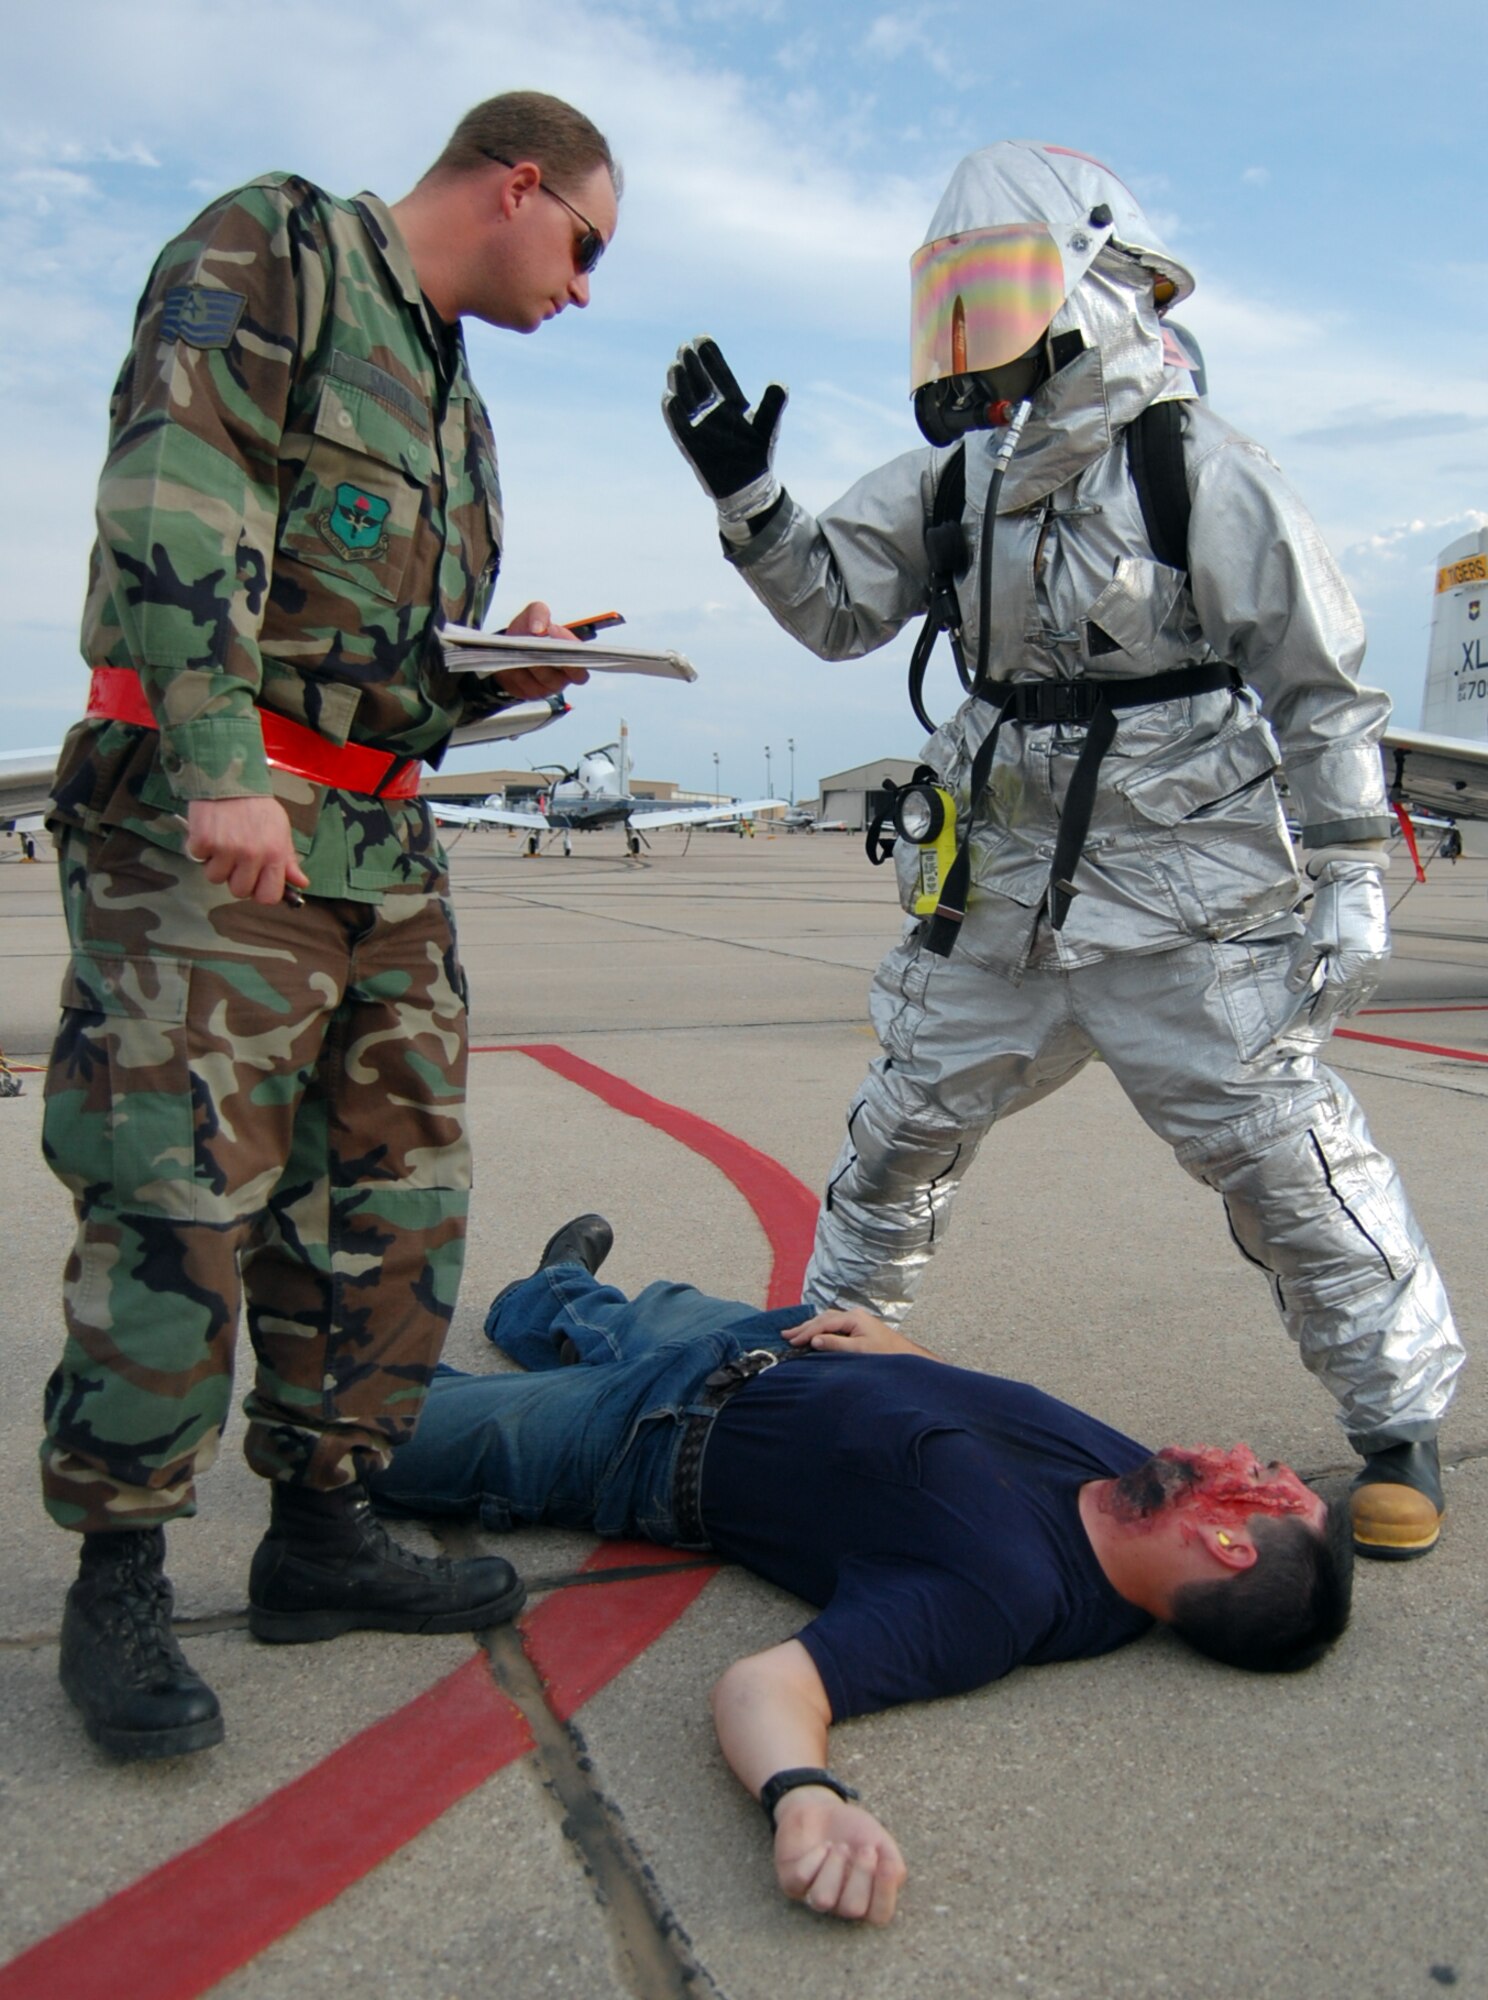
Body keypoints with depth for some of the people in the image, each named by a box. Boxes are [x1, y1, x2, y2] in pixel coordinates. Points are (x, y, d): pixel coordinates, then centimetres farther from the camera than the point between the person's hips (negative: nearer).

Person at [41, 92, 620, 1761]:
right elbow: (171, 507, -16)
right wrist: (219, 767, -24)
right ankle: (118, 1583, 6)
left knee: (395, 1196, 7)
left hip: (380, 840, 9)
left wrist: (505, 669, 6)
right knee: (181, 1201, -9)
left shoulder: (450, 393, 24)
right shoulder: (268, 251, 0)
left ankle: (316, 1530, 20)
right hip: (201, 821, -9)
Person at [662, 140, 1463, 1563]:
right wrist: (745, 497, -5)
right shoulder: (949, 478, 7)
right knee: (900, 1129, 13)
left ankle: (1400, 1424, 18)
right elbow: (835, 607, 11)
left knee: (1283, 1159, -2)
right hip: (999, 892, 6)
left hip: (1188, 903, -5)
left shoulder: (1198, 471, -9)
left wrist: (1349, 881, -8)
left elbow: (1325, 691, -6)